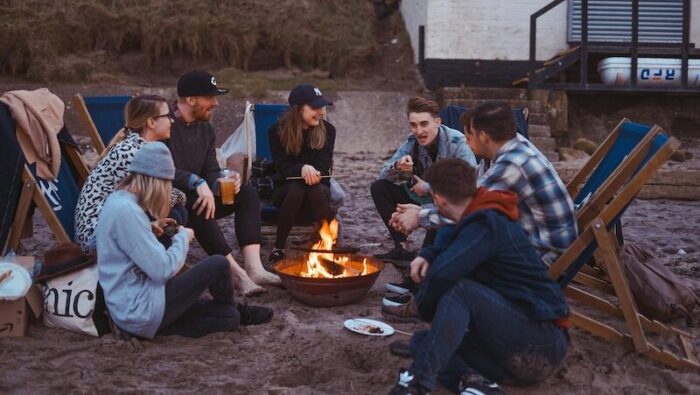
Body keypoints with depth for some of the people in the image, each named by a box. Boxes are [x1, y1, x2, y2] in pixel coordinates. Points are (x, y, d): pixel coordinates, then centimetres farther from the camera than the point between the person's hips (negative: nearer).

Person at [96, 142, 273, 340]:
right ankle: (238, 310, 20)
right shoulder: (126, 210, -23)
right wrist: (183, 237, -6)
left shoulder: (118, 199, 8)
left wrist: (149, 229, 12)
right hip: (140, 309, -10)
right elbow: (163, 269, -22)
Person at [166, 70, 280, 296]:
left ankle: (254, 268, -26)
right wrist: (197, 182, -39)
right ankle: (236, 272, -36)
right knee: (196, 202, -37)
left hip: (195, 197, 8)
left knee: (247, 194, -9)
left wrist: (220, 182, -16)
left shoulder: (205, 129, 9)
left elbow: (211, 171, 7)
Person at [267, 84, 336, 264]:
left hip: (319, 187, 1)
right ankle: (278, 248, -24)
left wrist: (311, 172, -34)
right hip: (286, 189, -1)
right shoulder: (277, 131, -9)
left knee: (316, 190, -35)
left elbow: (323, 168, -9)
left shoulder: (327, 130, -6)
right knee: (296, 189, -36)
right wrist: (302, 169, -36)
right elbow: (282, 168, -13)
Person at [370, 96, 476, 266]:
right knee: (378, 188, -7)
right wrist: (397, 167, -28)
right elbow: (384, 174, -3)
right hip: (424, 198, 6)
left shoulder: (457, 143, -21)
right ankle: (401, 248, -9)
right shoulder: (412, 142, -5)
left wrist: (428, 187, -25)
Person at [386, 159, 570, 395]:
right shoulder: (483, 218, 11)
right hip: (517, 333, 9)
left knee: (460, 290, -28)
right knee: (422, 341, 2)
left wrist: (424, 306, -10)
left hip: (542, 345, -9)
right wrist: (428, 255, 7)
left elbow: (443, 273, -31)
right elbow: (449, 238, 31)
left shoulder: (487, 225, -17)